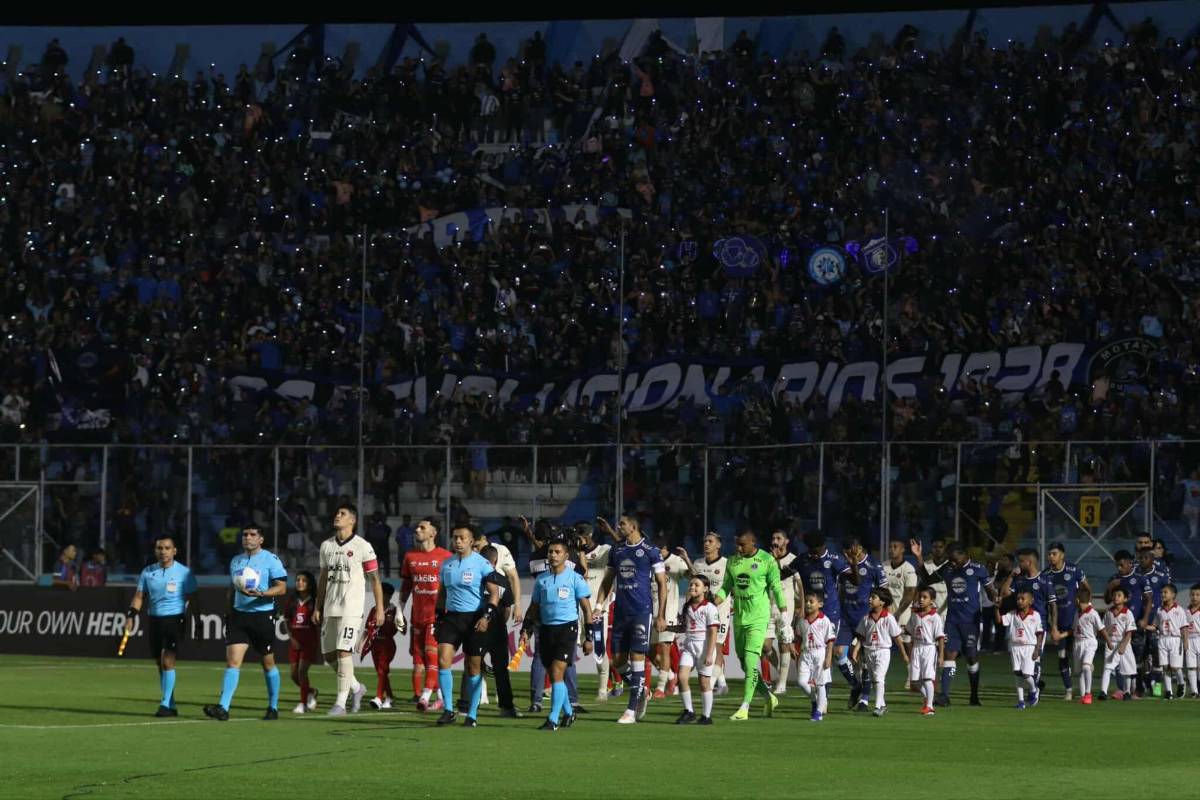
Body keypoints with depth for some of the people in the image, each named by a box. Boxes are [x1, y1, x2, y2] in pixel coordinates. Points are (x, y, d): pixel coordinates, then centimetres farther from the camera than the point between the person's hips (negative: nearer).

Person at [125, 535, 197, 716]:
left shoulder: (184, 573, -2)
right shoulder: (148, 572, 8)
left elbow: (192, 600, 2)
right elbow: (139, 596, 11)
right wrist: (130, 616, -3)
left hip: (175, 619, -5)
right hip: (154, 620, 5)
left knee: (167, 661, -17)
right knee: (160, 664, 7)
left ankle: (165, 704, -15)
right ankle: (171, 706, 15)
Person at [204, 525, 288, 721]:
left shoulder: (271, 560, -3)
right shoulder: (235, 561, 14)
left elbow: (282, 588, -10)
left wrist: (260, 594, -24)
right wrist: (229, 612, 17)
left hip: (263, 615, -4)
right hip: (239, 616, 4)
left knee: (268, 663, 8)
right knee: (232, 660, -10)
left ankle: (273, 708, 22)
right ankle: (223, 708, -19)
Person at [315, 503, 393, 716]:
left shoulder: (362, 546, -5)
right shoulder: (326, 546, 12)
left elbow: (375, 579, -3)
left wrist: (380, 609, -7)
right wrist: (318, 607, 15)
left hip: (351, 609, -6)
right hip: (330, 609, 6)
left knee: (344, 652, -13)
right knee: (328, 655, 6)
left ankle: (341, 702, -10)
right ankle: (355, 687, 28)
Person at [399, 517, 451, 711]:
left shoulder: (445, 556, -3)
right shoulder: (410, 556, 11)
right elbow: (406, 585, 17)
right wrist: (400, 609, 11)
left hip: (437, 614, -5)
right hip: (417, 613, 5)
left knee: (432, 652, -14)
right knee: (417, 656, 7)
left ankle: (426, 696, -19)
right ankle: (417, 694, 14)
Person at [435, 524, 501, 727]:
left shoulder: (481, 563, -4)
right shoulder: (447, 564, 10)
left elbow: (494, 593, -6)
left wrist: (487, 617, -17)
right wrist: (439, 616, 14)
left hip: (474, 619, -4)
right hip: (451, 617, 4)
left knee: (473, 667, 2)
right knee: (443, 660, -13)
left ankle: (471, 715, 11)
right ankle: (448, 710, -6)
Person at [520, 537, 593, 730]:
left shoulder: (575, 578, -3)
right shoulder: (541, 579, 10)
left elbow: (586, 608, -2)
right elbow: (534, 608, 17)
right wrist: (525, 630, 7)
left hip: (567, 628, -5)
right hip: (546, 628, 5)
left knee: (557, 673, -14)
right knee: (554, 676, 10)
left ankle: (553, 719, -14)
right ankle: (568, 713, 27)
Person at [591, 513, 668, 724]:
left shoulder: (650, 551, -4)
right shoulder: (616, 550, 13)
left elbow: (662, 584, -2)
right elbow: (607, 581, 20)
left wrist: (661, 615, -6)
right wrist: (598, 607, 8)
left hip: (642, 612, -6)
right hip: (620, 612, 6)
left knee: (637, 658, -7)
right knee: (618, 661, 4)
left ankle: (631, 710, -4)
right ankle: (642, 692, 27)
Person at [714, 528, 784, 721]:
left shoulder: (767, 561, -6)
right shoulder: (733, 561, 10)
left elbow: (776, 589, -5)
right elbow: (726, 587, 15)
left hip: (758, 618, -6)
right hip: (739, 617, 6)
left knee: (750, 660, -14)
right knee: (745, 663, 9)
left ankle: (744, 708, -13)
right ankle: (769, 698, 28)